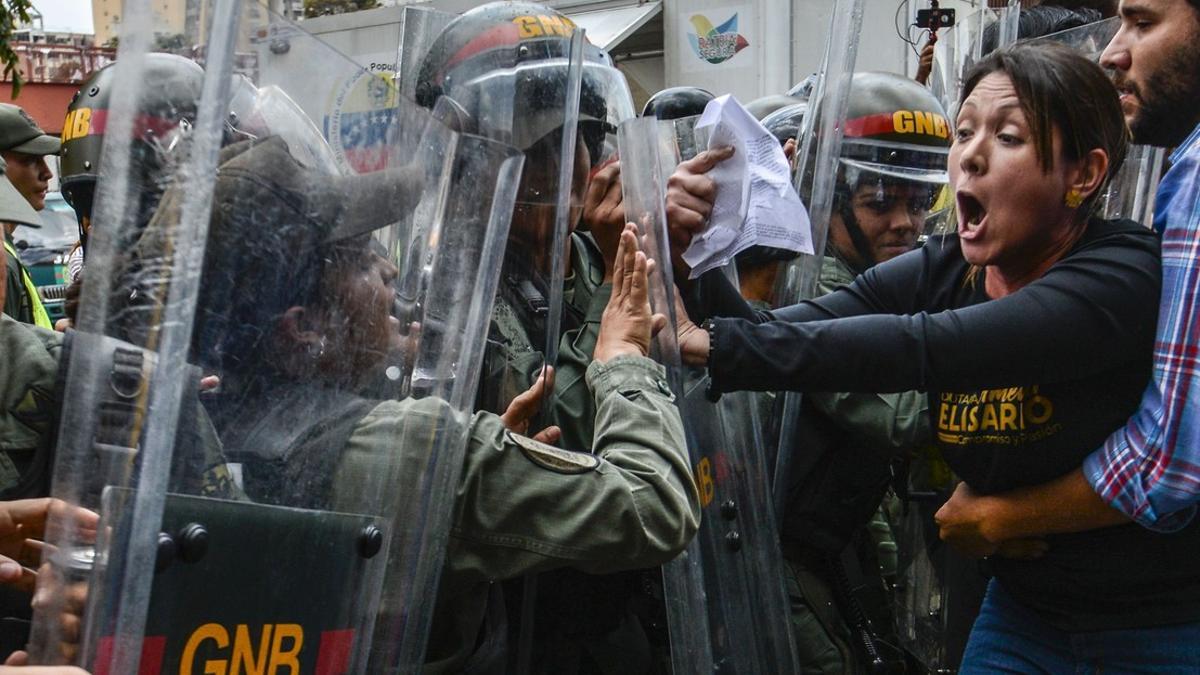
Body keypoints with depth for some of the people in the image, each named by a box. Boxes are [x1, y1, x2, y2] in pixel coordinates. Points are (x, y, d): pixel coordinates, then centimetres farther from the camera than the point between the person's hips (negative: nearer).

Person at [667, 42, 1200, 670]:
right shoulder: (938, 274, -4)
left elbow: (921, 348, -34)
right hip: (1021, 611, 5)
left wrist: (711, 346, -38)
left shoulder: (1127, 273, -22)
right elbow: (772, 333, -15)